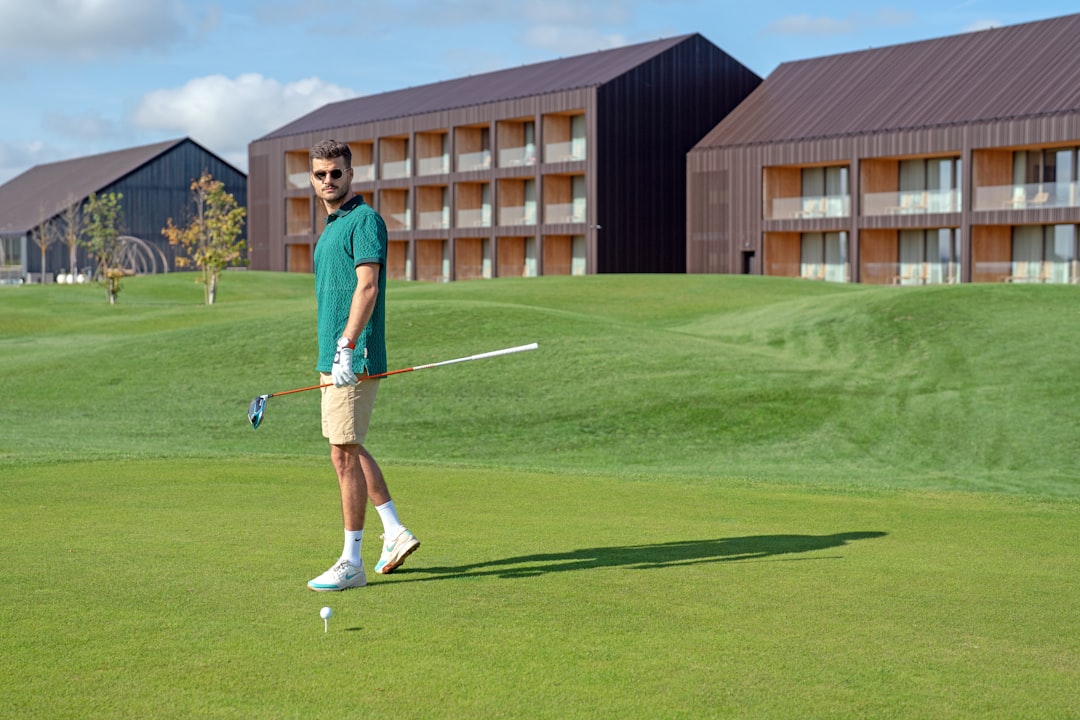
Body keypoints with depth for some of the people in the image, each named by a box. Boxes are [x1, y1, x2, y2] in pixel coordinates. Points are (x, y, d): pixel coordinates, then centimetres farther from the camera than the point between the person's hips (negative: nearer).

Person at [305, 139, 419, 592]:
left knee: (344, 454, -7)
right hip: (333, 357, 10)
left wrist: (346, 347, -28)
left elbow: (367, 286, -21)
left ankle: (351, 562, -2)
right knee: (350, 451, 16)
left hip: (353, 360, -10)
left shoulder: (364, 220, -11)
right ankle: (395, 533, 25)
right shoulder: (330, 229, 19)